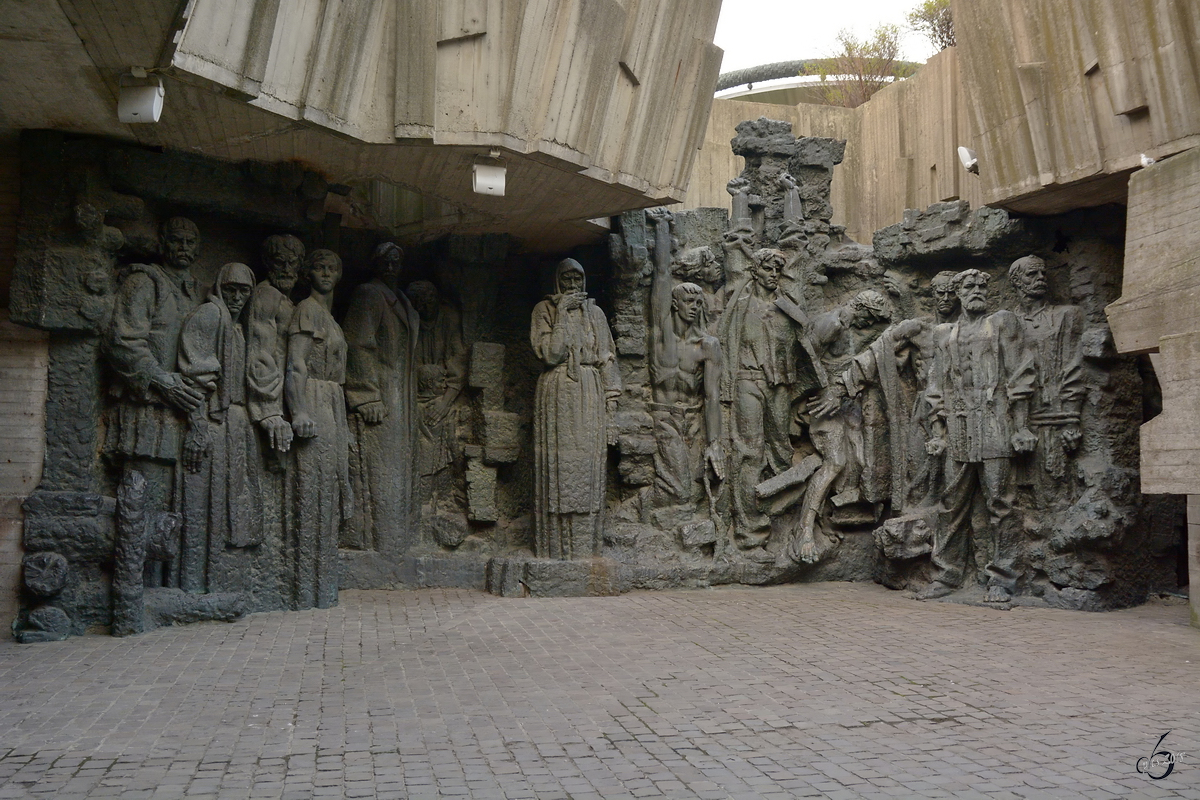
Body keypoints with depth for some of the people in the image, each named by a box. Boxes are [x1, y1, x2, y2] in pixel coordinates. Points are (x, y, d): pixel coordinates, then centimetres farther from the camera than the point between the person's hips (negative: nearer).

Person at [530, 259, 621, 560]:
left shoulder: (595, 312, 16)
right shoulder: (544, 310, 6)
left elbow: (606, 358, 12)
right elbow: (549, 353, -8)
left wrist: (610, 397, 4)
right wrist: (563, 314, -9)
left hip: (590, 393, 3)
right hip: (557, 393, -3)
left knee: (587, 464, -1)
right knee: (559, 464, -7)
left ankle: (584, 546, 3)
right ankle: (557, 547, -3)